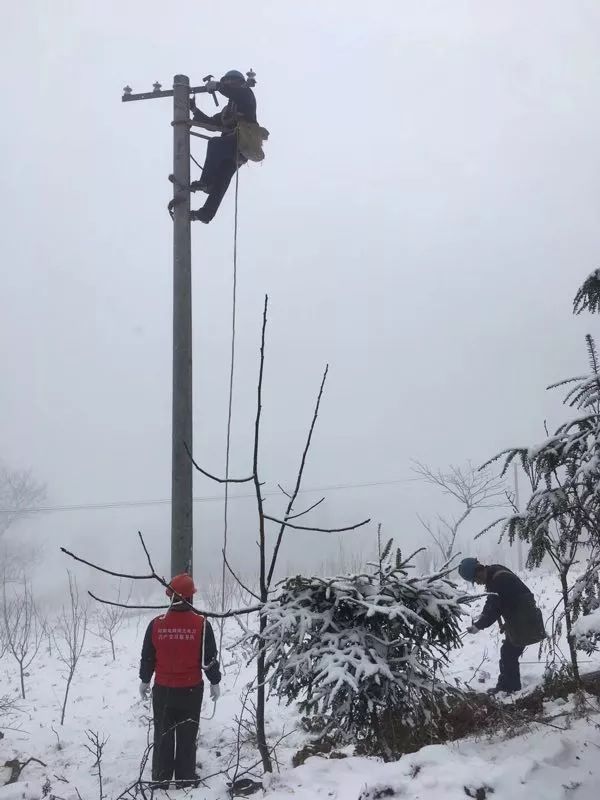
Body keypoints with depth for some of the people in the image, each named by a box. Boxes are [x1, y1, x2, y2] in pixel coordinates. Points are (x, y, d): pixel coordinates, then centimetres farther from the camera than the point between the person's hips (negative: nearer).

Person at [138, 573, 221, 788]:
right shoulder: (202, 624, -13)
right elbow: (210, 658, -6)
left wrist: (144, 681, 17)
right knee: (187, 737, 11)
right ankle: (185, 779, 19)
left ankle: (161, 779, 23)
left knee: (163, 735, 15)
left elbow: (147, 657, 2)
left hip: (163, 689, 1)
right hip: (191, 690, -1)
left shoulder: (156, 624, -8)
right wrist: (215, 682, 8)